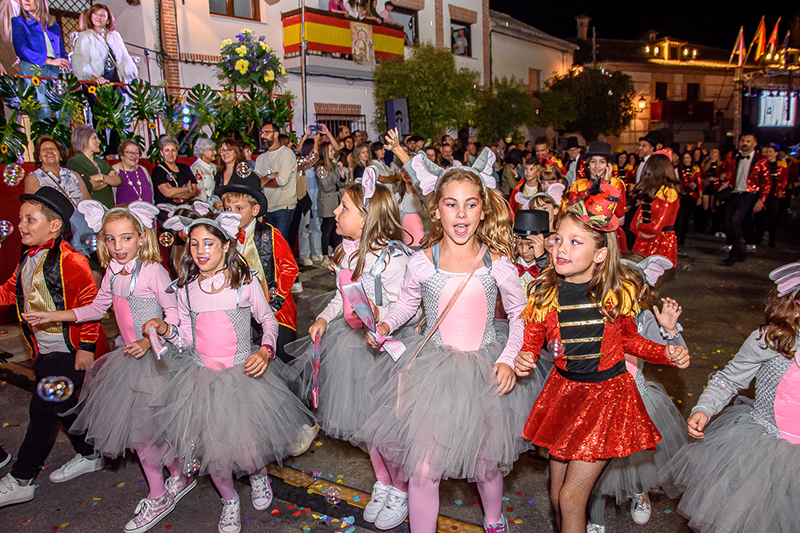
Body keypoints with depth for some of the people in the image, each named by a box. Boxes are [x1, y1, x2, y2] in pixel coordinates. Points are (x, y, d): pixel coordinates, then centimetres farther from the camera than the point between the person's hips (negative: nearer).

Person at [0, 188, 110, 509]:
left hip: (69, 351, -9)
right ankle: (88, 457, 36)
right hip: (44, 352, 9)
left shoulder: (69, 260, -19)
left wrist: (86, 346, -18)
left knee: (43, 409, -2)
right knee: (62, 407, 18)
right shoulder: (28, 259, 9)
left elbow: (89, 303, -20)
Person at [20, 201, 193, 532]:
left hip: (155, 355, -8)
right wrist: (51, 316, 16)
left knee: (147, 426, -1)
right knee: (134, 426, 14)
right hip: (130, 356, 8)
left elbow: (174, 313, -18)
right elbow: (96, 309, 18)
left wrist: (148, 340, -29)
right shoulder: (113, 272, 5)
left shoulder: (153, 271, -18)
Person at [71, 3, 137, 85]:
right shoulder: (84, 36, 7)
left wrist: (132, 74, -4)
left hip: (116, 80, 3)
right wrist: (94, 77, -22)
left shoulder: (115, 35, 19)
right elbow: (79, 62, -5)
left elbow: (124, 57, 15)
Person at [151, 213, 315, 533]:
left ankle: (258, 474, 36)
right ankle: (229, 499, 35)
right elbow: (188, 337, 7)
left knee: (246, 444, -4)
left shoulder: (244, 283, -6)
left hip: (244, 374, -2)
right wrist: (165, 329, -11)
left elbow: (268, 320, 3)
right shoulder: (185, 288, 1)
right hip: (201, 377, 2)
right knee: (212, 446, 4)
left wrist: (265, 350, -12)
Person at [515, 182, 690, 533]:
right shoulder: (546, 294, -9)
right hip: (563, 389, 3)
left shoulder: (616, 295, -11)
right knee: (557, 496, 13)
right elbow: (531, 340, 0)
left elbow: (629, 339, 6)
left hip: (607, 393, -2)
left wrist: (668, 354, -8)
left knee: (571, 498, -4)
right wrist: (524, 359, -21)